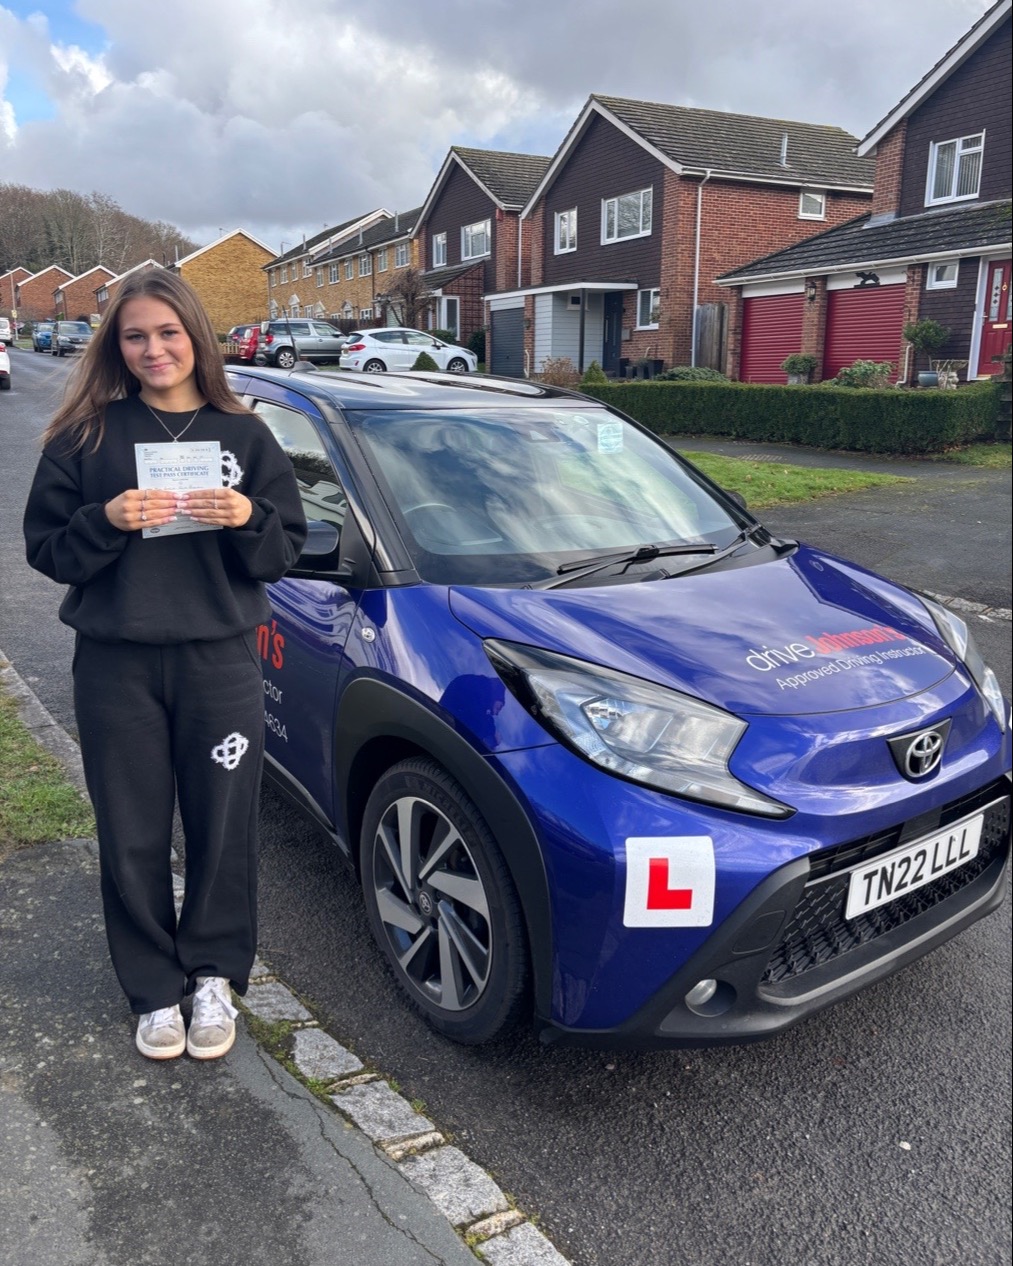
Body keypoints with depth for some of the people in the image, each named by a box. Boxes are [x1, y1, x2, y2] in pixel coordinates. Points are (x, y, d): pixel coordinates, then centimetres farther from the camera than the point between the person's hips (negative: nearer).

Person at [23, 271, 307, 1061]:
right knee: (134, 837, 7)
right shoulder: (87, 435, 3)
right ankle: (155, 992, 25)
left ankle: (214, 978, 27)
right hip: (117, 665, 0)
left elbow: (286, 549, 6)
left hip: (221, 661, 1)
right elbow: (46, 547, 2)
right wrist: (106, 522, -16)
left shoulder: (243, 435, 6)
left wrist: (250, 519, -15)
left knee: (223, 829, 6)